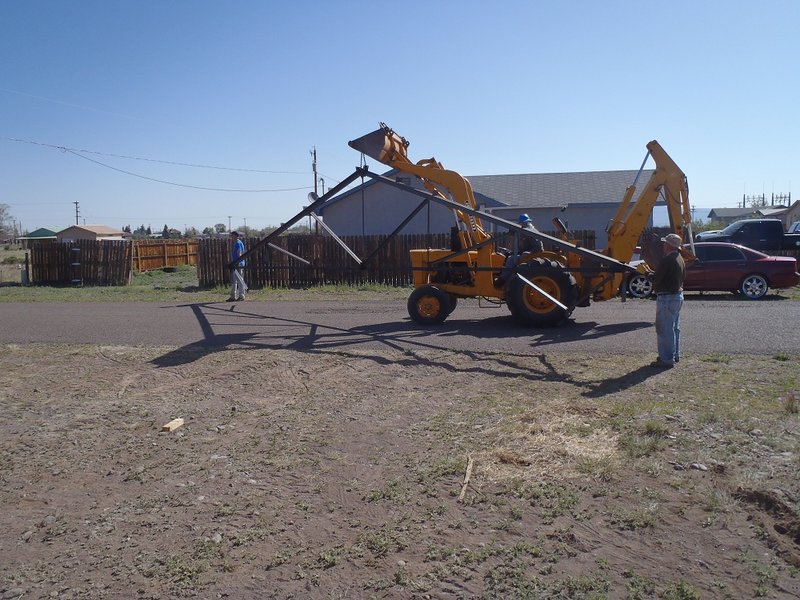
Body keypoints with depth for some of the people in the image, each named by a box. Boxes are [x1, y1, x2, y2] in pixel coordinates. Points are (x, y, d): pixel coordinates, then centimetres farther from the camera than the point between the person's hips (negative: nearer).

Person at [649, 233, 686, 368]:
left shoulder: (667, 260, -21)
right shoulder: (680, 259, 11)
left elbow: (656, 278, -19)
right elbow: (683, 277, 18)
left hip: (667, 298, -10)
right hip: (678, 295, 10)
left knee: (665, 329, -5)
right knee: (675, 328, 19)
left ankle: (667, 360, -3)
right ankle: (675, 355, 29)